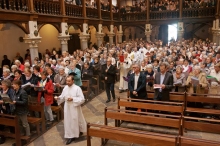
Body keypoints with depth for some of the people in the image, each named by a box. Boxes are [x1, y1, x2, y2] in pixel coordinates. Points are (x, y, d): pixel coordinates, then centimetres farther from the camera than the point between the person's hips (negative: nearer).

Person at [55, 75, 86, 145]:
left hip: (75, 108, -5)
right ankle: (71, 136, 24)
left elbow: (82, 99, -18)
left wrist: (73, 99, -25)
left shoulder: (77, 88, -17)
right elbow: (62, 96, 8)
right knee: (68, 121, 10)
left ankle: (80, 131, 31)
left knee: (76, 120, 8)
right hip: (67, 107, 5)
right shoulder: (65, 88, 1)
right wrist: (58, 98, -13)